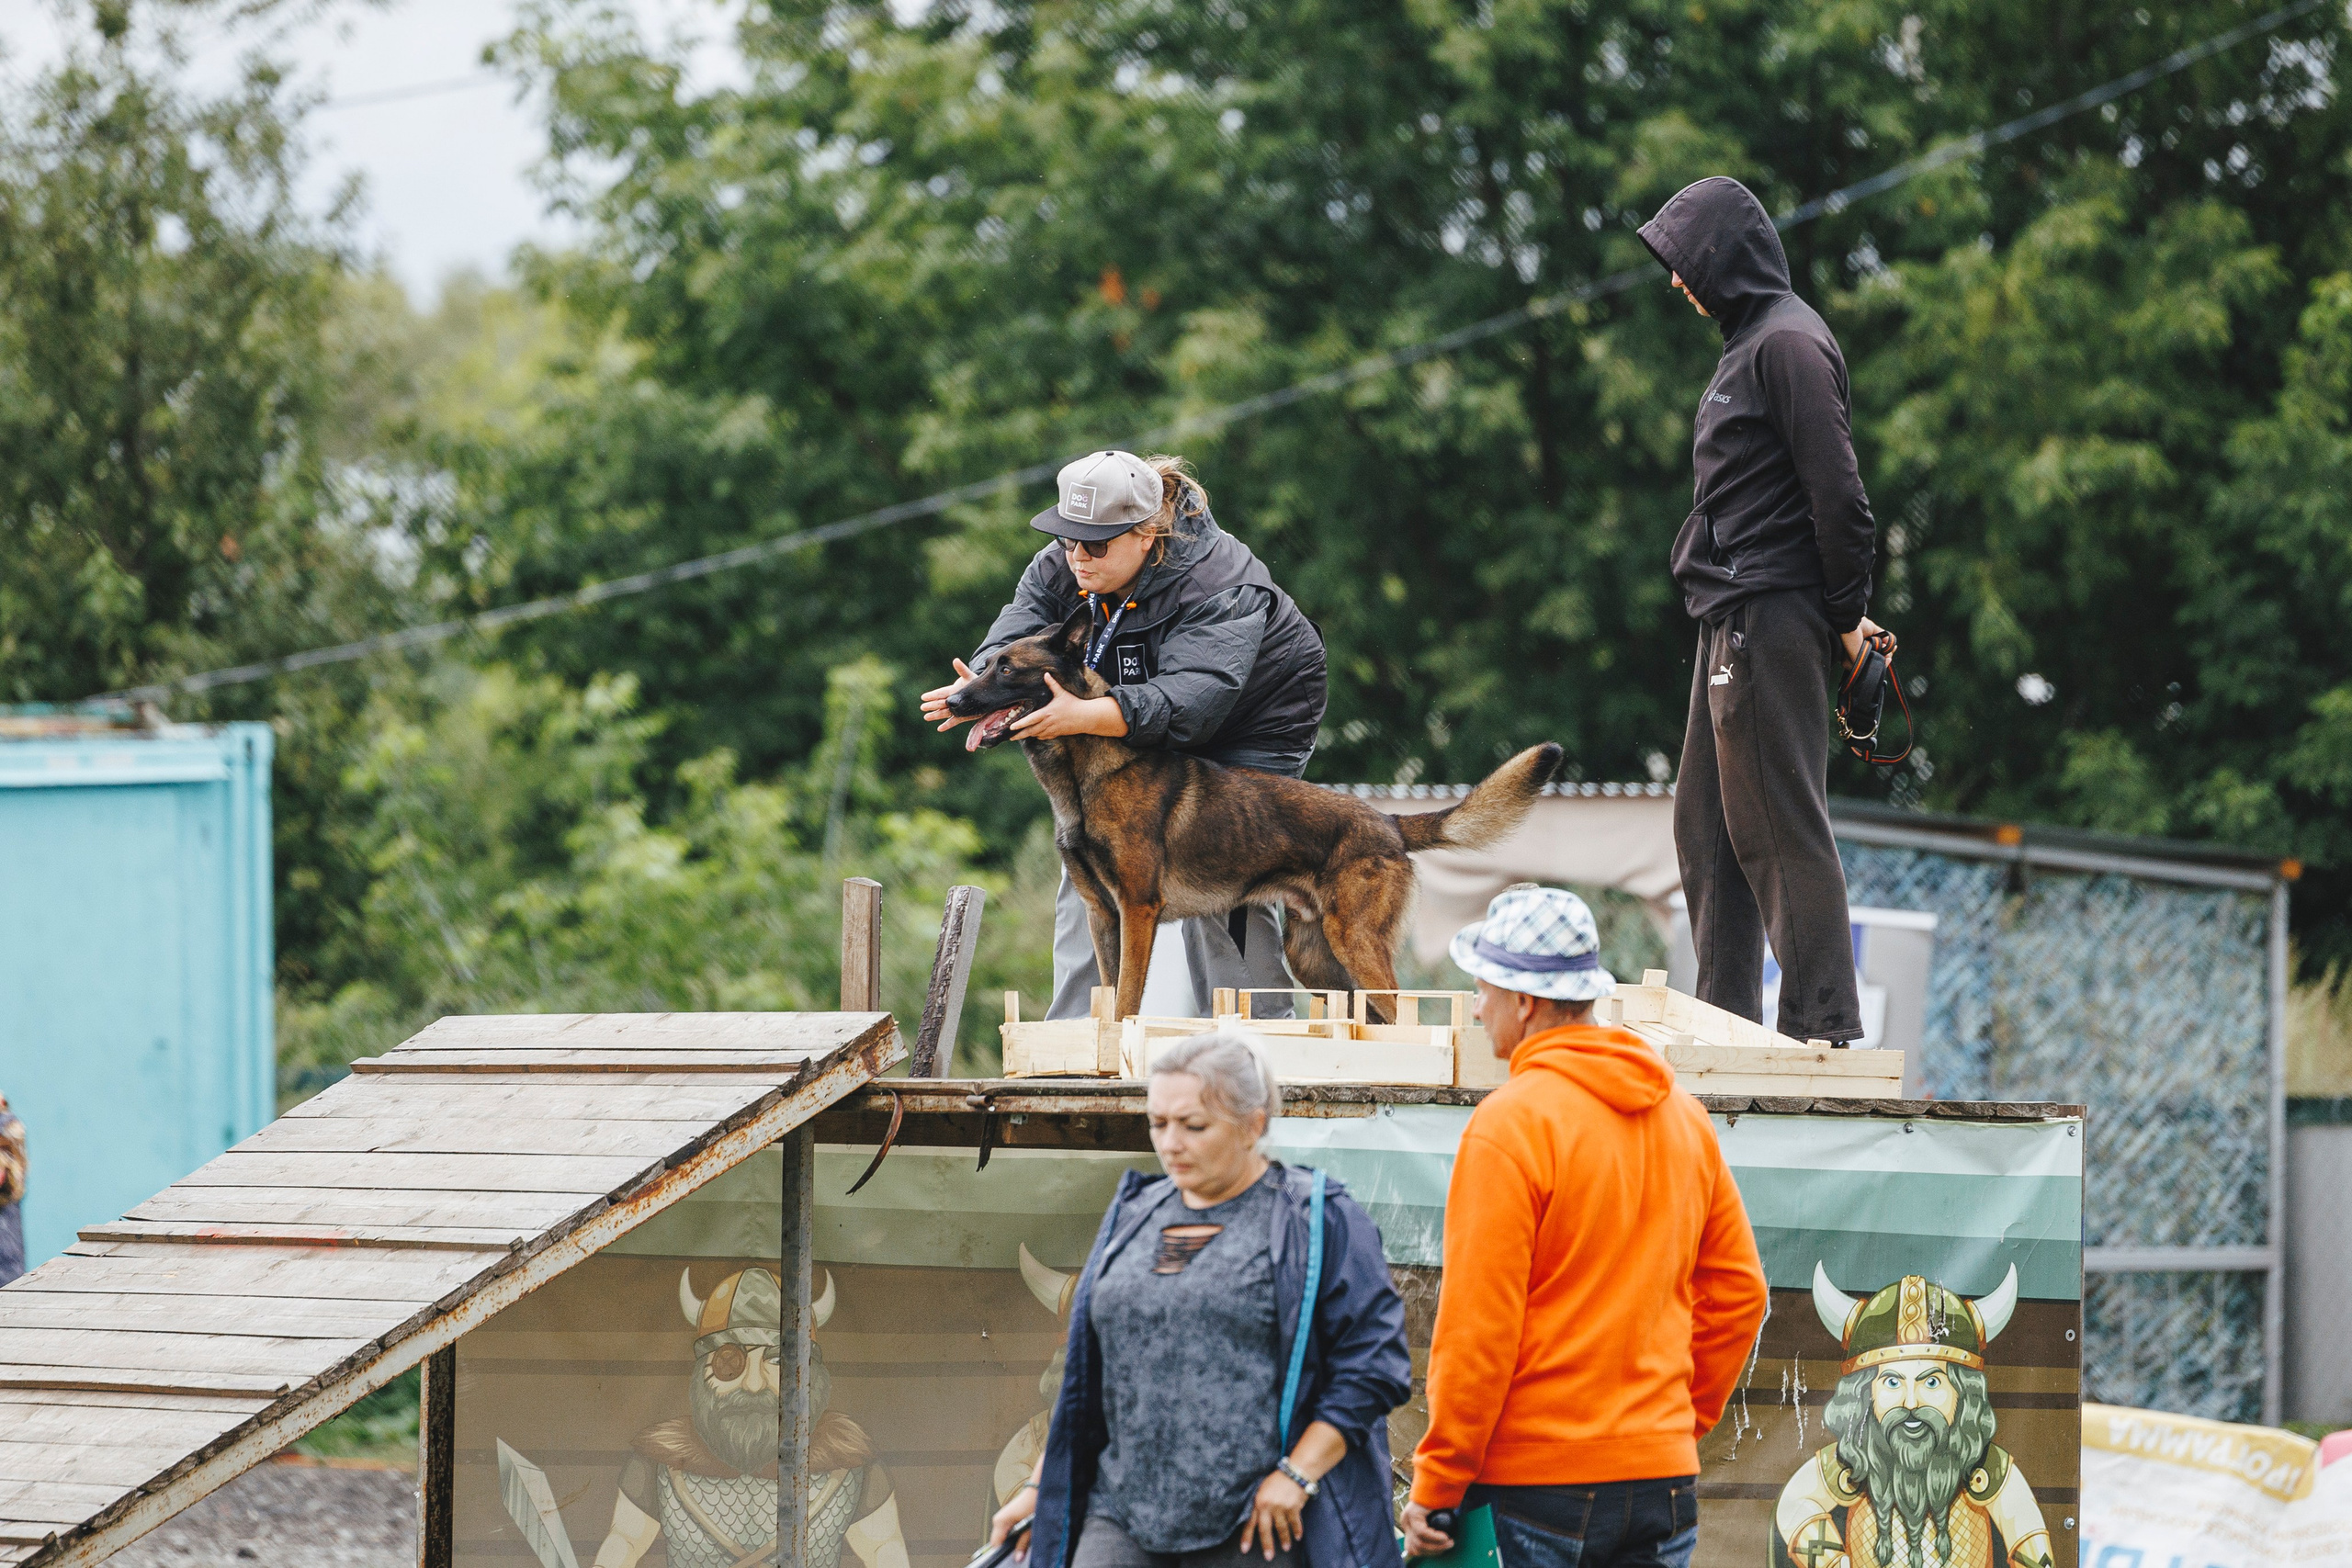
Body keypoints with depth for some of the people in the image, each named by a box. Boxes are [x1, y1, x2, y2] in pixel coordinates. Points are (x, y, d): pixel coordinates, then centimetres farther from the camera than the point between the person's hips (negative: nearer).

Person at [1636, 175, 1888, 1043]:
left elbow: (1836, 492, -17)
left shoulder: (1788, 344, -13)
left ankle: (1824, 1022, -9)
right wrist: (1842, 608, 16)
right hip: (1735, 622, 11)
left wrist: (1846, 615, -14)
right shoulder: (1751, 342, 18)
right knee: (1708, 825, 14)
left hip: (1770, 624, -11)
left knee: (1777, 825, -10)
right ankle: (1725, 1017, 19)